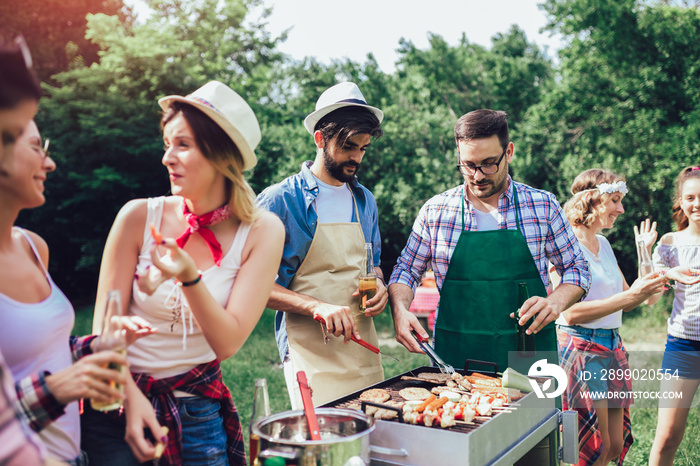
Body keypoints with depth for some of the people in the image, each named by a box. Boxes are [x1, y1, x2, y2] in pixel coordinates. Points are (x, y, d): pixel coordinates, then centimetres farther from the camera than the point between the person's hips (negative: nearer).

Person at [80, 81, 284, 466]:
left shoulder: (262, 232, -11)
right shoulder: (140, 216, -12)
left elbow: (227, 344, -16)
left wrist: (189, 278, -30)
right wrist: (132, 397, -18)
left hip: (198, 404, 1)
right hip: (120, 396, 0)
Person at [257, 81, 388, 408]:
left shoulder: (364, 200, 12)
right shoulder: (279, 200, -6)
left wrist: (378, 285, 0)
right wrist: (316, 306, -20)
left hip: (364, 350, 6)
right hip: (310, 355, -5)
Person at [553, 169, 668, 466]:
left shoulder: (603, 243, 14)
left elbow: (627, 303, 19)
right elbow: (570, 313, -20)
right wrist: (630, 295, -20)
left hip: (612, 347, 8)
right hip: (579, 348, -8)